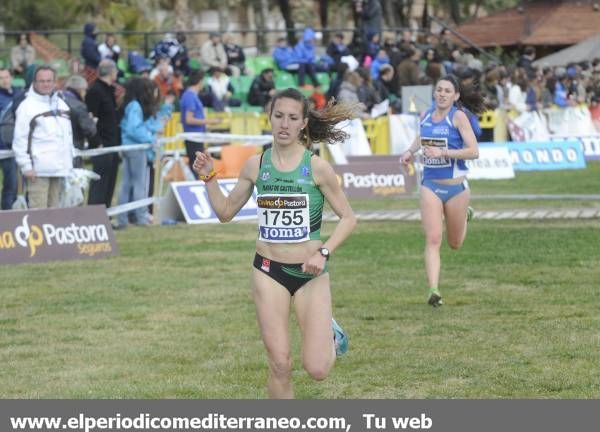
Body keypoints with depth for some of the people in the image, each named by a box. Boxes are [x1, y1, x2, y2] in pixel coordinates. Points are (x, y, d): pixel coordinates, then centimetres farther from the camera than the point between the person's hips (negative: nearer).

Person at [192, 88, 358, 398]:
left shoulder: (317, 167, -8)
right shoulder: (256, 165, 1)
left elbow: (348, 218, -2)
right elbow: (226, 212, 12)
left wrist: (323, 253, -15)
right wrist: (208, 178, -2)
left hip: (309, 272, -2)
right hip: (269, 271, 2)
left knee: (317, 369, -6)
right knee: (279, 365, -3)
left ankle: (329, 334, 28)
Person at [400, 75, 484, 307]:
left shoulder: (458, 116, -11)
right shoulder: (426, 115, 4)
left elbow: (473, 151, -18)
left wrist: (443, 152, -27)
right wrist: (410, 151, 8)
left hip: (456, 185, -3)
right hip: (430, 185, 3)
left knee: (454, 244, 16)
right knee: (433, 239, -13)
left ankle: (465, 215, 49)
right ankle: (434, 290, -15)